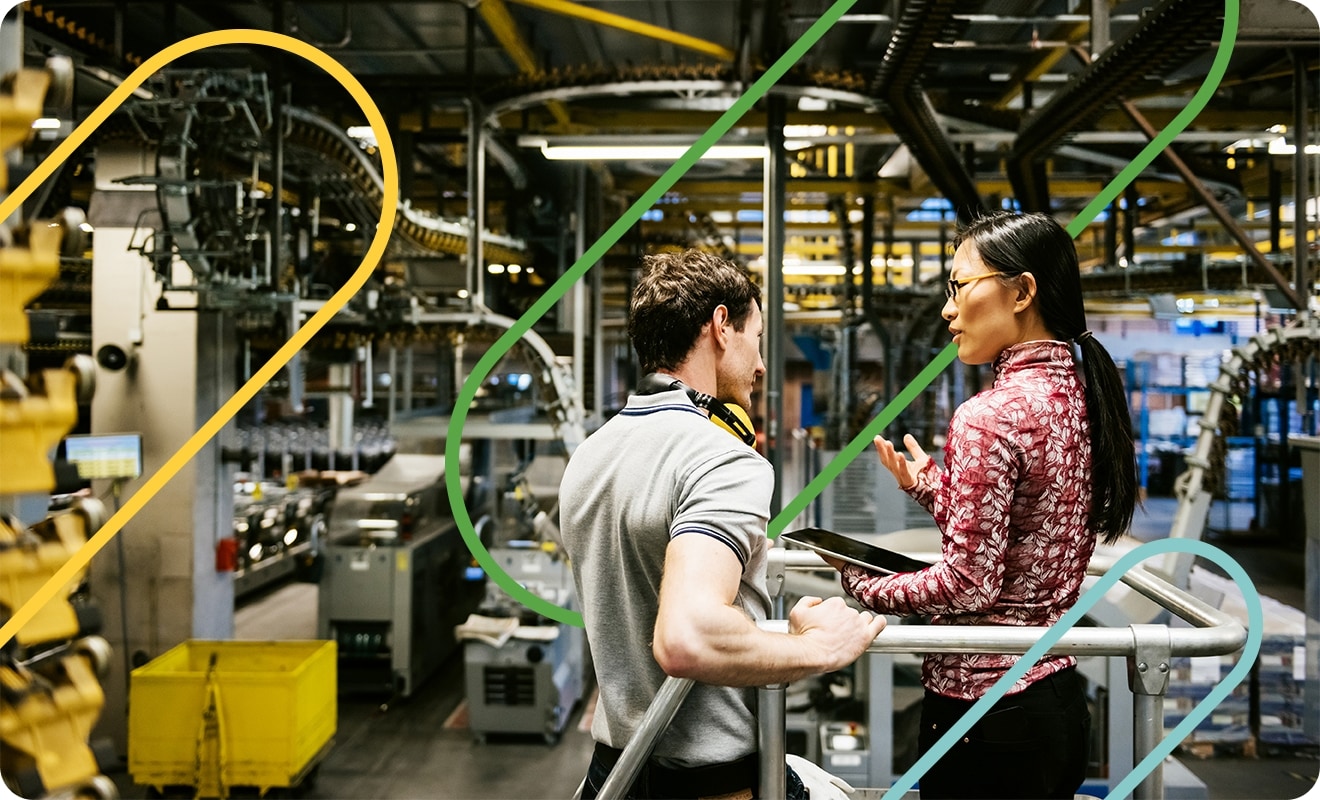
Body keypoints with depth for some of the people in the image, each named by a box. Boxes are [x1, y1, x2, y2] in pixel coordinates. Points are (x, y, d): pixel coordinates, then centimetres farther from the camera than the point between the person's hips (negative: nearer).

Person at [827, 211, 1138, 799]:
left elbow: (971, 583, -20)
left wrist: (865, 587, -6)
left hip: (984, 707, -9)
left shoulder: (989, 416, -20)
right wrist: (927, 483, 13)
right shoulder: (1082, 396, 5)